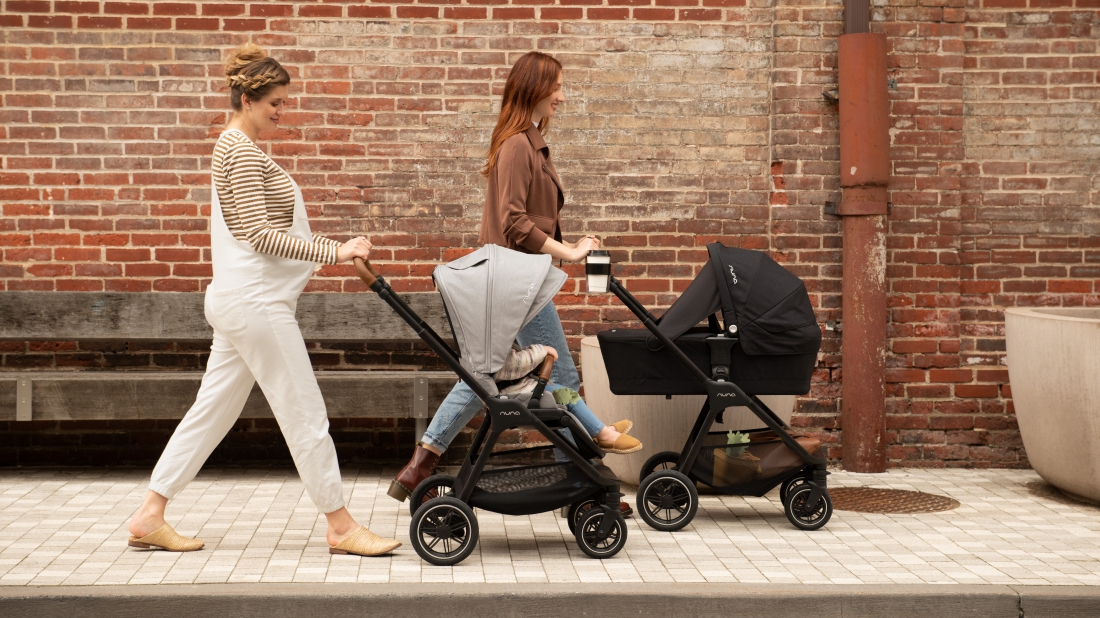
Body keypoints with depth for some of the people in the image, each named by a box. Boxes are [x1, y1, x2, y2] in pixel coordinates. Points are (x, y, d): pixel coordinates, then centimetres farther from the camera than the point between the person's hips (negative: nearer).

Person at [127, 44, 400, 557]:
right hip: (255, 301, -10)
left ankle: (150, 516, 17)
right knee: (305, 413, -3)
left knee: (213, 408, 13)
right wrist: (333, 252, -23)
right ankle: (341, 527, 5)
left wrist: (337, 247, 20)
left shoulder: (233, 148, 18)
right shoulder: (243, 152, -14)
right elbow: (261, 236, -21)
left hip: (239, 299, 10)